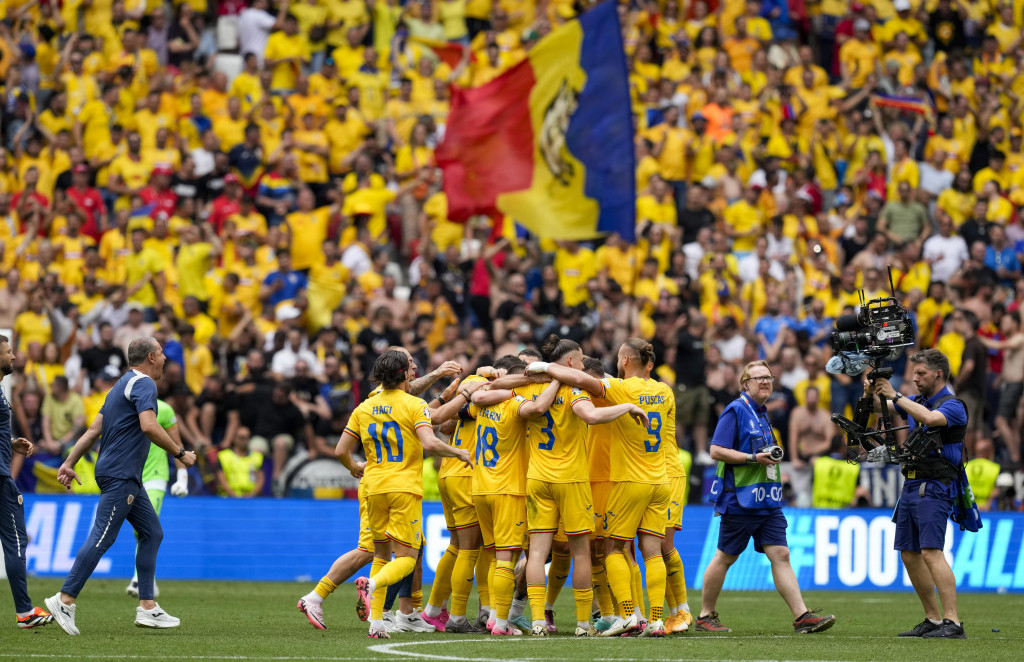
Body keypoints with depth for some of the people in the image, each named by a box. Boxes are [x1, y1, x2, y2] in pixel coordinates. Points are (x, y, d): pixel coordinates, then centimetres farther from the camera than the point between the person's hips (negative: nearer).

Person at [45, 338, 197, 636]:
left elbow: (94, 429, 18)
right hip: (119, 476, -11)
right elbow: (148, 425, -26)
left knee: (152, 533, 10)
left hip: (128, 478, 11)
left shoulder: (124, 385, 20)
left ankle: (147, 608, 9)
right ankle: (65, 600, -10)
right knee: (102, 538, -11)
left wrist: (69, 463, 16)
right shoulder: (143, 383, -11)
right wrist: (180, 453, -18)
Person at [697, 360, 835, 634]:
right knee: (724, 558, 2)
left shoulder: (762, 413, 17)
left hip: (767, 502, 7)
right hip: (740, 499, -7)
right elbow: (716, 450, -16)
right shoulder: (736, 410, -9)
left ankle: (802, 616, -9)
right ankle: (705, 616, 14)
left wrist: (771, 455, 14)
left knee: (780, 555, -2)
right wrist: (754, 458, -19)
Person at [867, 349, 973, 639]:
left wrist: (895, 395, -23)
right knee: (909, 554, 9)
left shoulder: (952, 405, -9)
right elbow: (881, 407, 17)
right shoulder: (918, 401, 16)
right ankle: (933, 620, 16)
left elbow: (930, 418, -29)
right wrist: (872, 392, -5)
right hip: (911, 485, 9)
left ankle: (953, 623, -23)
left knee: (931, 552, -19)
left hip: (933, 489, -9)